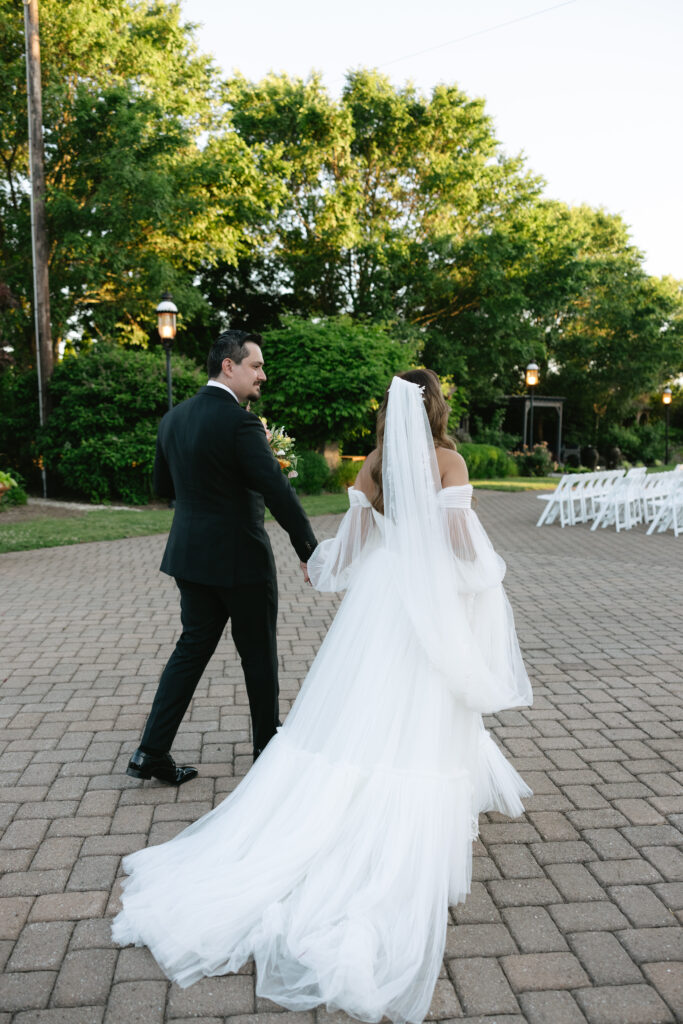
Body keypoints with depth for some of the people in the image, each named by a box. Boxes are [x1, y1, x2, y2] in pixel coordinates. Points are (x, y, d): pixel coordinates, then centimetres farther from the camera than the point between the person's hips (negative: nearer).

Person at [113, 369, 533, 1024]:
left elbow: (353, 544, 4)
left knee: (351, 718, 9)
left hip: (378, 594, 4)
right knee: (420, 726, 5)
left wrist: (318, 565, 21)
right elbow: (461, 542, -11)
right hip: (431, 602, -3)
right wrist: (486, 576, 7)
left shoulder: (374, 464, 4)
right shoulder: (449, 461, -6)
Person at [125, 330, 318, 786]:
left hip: (191, 555, 7)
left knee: (193, 647, 16)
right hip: (240, 558, -7)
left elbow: (164, 485, 15)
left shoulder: (173, 419, 6)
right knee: (259, 653, 11)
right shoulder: (240, 422, -18)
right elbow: (278, 491, -22)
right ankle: (267, 743, 29)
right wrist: (309, 551, -16)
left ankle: (152, 751, 13)